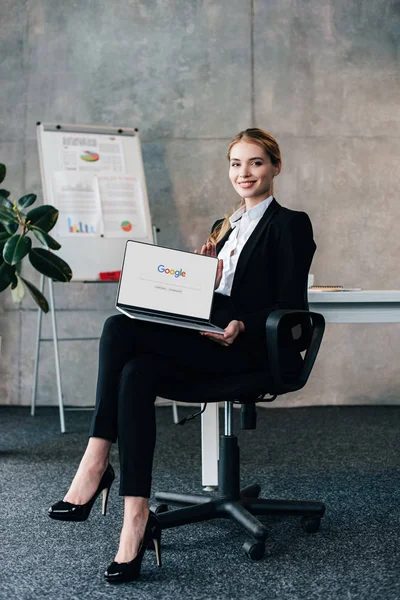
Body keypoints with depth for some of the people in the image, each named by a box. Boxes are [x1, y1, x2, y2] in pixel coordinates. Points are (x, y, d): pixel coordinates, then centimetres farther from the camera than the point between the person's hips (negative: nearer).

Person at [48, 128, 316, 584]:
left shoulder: (290, 225, 3)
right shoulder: (225, 227, 25)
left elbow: (290, 307, -5)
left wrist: (241, 326, -20)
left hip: (247, 347, -7)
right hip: (206, 341, 7)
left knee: (120, 328, -26)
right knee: (137, 372, -29)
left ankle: (95, 463, -23)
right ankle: (136, 520, -35)